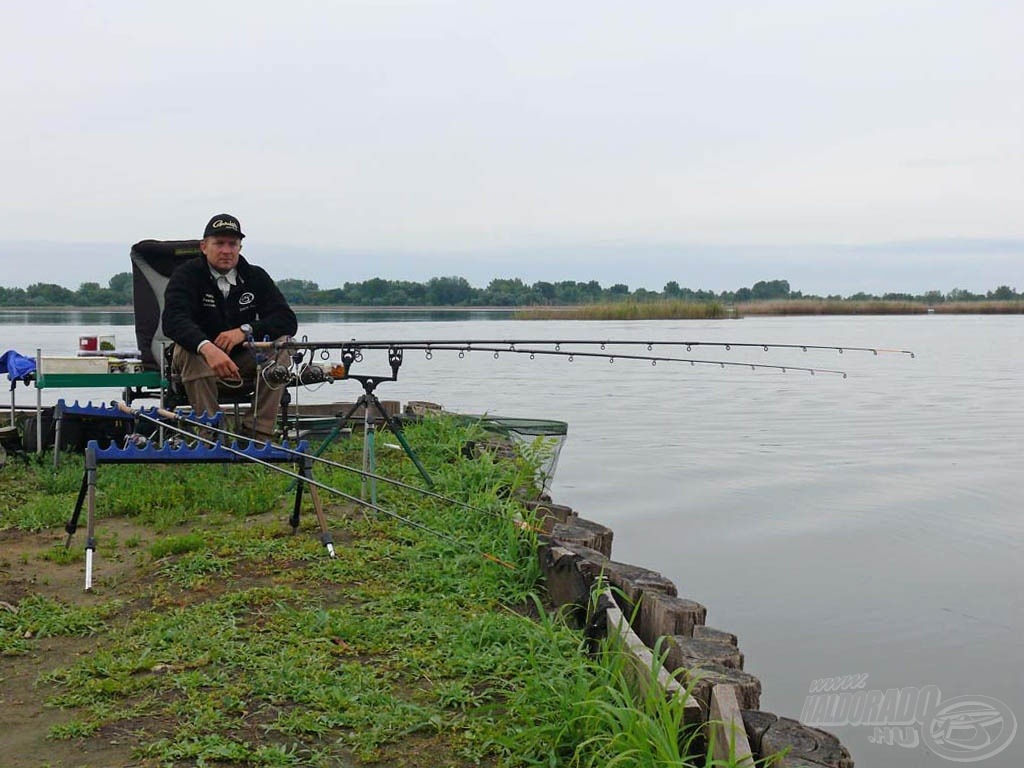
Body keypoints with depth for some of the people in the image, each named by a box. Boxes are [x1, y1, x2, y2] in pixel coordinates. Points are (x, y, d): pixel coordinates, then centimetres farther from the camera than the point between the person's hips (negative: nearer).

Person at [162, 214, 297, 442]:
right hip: (200, 357, -2)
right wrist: (207, 348, -48)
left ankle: (262, 434, -25)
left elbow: (288, 320, -11)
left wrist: (245, 331, -28)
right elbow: (173, 320, -28)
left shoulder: (256, 277, 0)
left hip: (242, 359, 3)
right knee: (190, 350, -34)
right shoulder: (187, 275, -9)